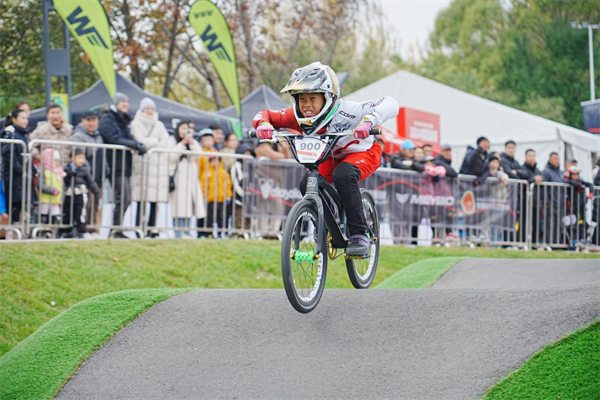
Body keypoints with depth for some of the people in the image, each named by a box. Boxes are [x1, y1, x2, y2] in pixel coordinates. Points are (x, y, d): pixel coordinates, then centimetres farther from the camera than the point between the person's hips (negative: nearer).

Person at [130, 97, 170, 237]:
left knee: (155, 199, -1)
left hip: (158, 164, 4)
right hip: (142, 162, -4)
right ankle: (139, 229, -10)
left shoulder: (159, 125, 20)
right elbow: (140, 140, -7)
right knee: (141, 198, -10)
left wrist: (149, 143, -5)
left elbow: (166, 141, 5)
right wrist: (156, 141, 3)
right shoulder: (136, 124, 7)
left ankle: (152, 228, 2)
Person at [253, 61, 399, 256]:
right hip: (332, 157, 6)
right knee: (308, 184, -20)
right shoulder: (298, 116, -20)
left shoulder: (345, 111, -35)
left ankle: (359, 236, -27)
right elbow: (264, 115, -9)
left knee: (342, 176, -36)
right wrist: (263, 125, -34)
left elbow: (390, 104, -40)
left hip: (363, 152, -6)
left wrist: (369, 121, -59)